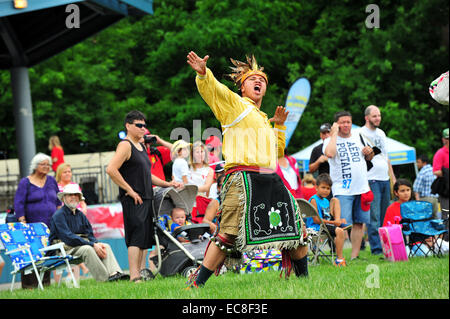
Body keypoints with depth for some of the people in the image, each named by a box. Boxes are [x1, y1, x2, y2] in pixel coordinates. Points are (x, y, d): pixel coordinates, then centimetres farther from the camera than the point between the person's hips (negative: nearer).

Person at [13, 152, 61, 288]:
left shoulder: (51, 181, 15)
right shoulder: (25, 182, 0)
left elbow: (58, 202, 21)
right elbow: (18, 204, -5)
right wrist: (22, 223, -13)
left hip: (50, 226, 5)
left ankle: (46, 282, 12)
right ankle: (29, 285, -6)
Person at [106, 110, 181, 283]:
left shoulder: (141, 146, 21)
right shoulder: (125, 145, -8)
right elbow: (111, 170, -20)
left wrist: (166, 184, 19)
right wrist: (129, 190, -18)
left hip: (146, 198, 9)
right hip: (133, 200, -9)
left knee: (145, 239, 8)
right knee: (136, 237, -13)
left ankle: (140, 273, 12)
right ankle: (134, 276, -15)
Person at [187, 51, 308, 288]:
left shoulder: (264, 120, 30)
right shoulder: (233, 103, 10)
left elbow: (278, 152, 39)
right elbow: (211, 88, -8)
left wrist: (279, 126, 27)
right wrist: (202, 73, -28)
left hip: (271, 180, 8)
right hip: (243, 179, -8)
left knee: (298, 230, 9)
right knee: (228, 235, -18)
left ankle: (303, 278, 25)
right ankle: (196, 285, -16)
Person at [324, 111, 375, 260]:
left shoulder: (358, 138, 15)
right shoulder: (330, 140, -1)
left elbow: (369, 158, 27)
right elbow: (330, 153, -24)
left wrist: (369, 152, 4)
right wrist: (334, 134, -13)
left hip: (362, 188, 5)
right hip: (342, 190, -5)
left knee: (359, 223, 5)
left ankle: (355, 255, 12)